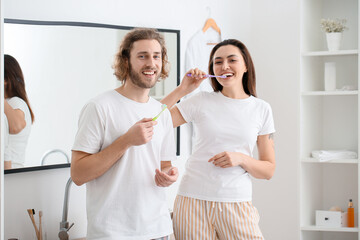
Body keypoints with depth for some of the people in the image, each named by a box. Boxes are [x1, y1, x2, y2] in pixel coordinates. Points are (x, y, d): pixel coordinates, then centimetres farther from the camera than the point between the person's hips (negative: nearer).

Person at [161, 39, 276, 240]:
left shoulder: (262, 109, 7)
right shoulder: (202, 101, 4)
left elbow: (269, 170, 7)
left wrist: (241, 158, -10)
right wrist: (182, 90, -5)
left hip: (236, 204, 1)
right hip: (194, 200, 0)